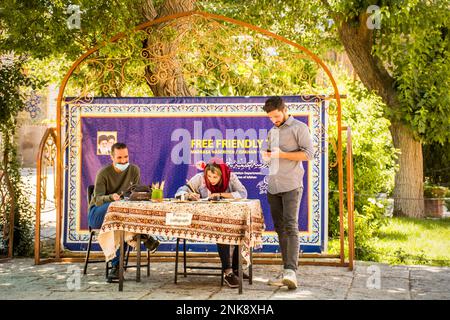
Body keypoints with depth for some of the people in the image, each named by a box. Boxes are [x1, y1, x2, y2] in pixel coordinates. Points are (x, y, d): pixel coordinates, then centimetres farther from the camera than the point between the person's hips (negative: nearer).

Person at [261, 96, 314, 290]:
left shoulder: (299, 128, -1)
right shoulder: (271, 132, 21)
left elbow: (308, 154, -9)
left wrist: (281, 154, -15)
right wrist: (267, 156, 8)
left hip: (291, 186, -7)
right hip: (273, 186, 7)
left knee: (290, 227, -16)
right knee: (280, 228, 6)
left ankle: (291, 271, -24)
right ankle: (286, 272, 9)